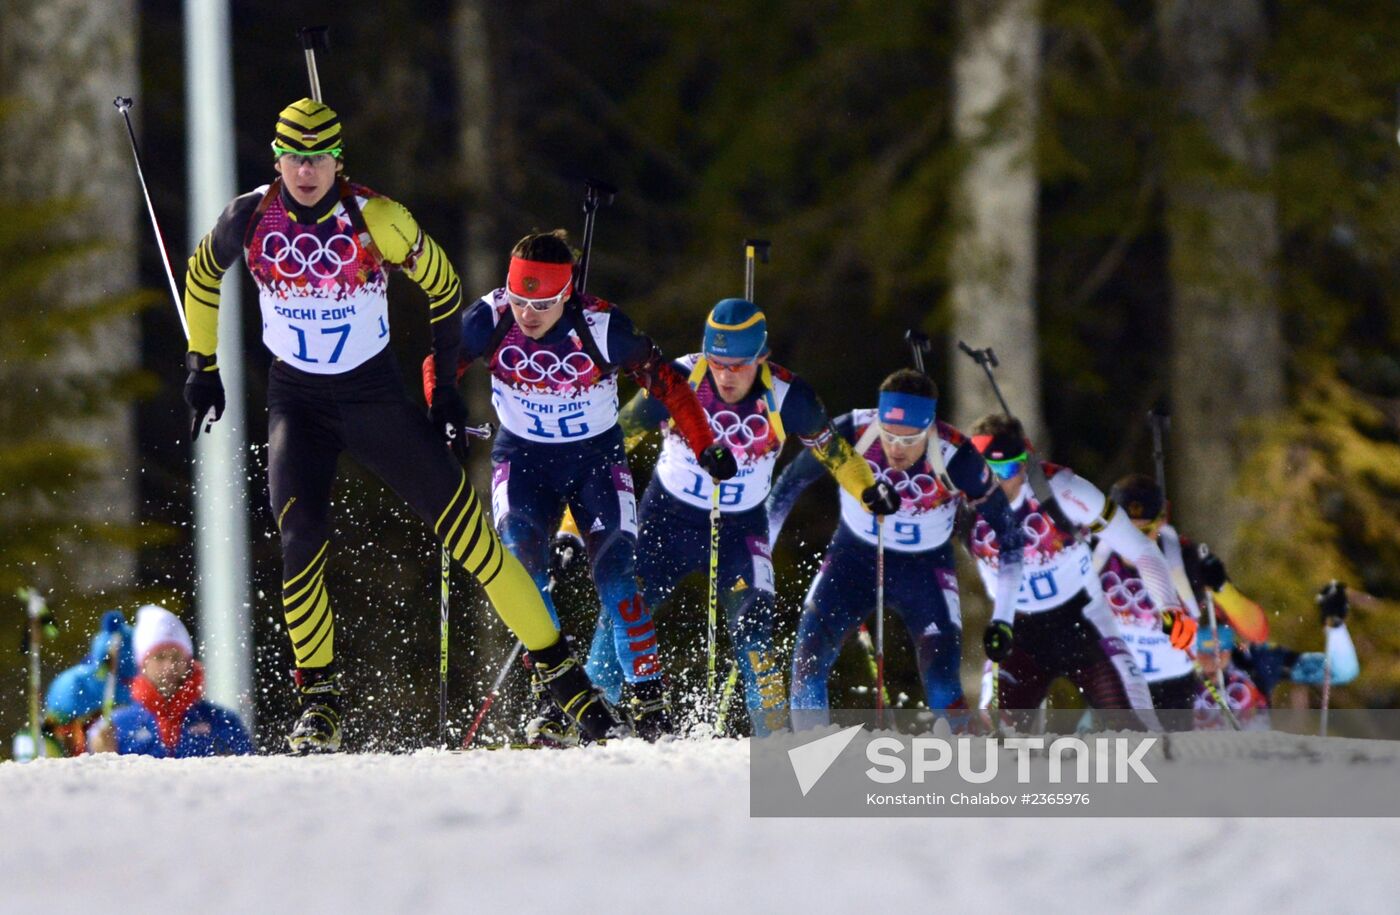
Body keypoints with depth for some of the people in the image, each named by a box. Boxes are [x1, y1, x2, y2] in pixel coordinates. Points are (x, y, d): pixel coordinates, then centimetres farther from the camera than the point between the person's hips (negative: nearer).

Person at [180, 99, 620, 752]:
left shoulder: (376, 221, -18)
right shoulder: (250, 220, -11)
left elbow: (442, 288, -1)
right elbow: (202, 277, 11)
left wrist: (446, 385, 2)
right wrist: (202, 366, 14)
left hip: (376, 395, -1)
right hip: (296, 402, 1)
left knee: (466, 532, -6)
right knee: (301, 539, -21)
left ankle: (560, 670, 2)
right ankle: (319, 700, -9)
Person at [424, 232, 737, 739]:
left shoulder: (602, 327, -24)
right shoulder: (491, 318, -19)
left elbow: (665, 380, -12)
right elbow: (441, 361, -4)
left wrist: (705, 447, -15)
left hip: (596, 455, -2)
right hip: (522, 455, 2)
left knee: (615, 573, -14)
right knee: (521, 555, -20)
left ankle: (649, 698, -5)